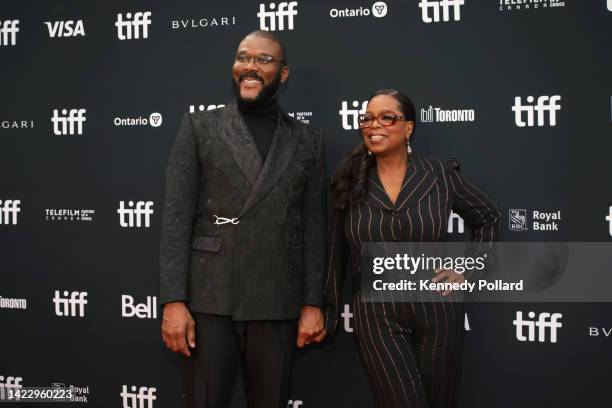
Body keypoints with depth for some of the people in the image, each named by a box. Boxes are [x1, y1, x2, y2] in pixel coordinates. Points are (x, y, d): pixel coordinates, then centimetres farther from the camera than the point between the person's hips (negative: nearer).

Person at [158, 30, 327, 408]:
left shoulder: (307, 141, 9)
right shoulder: (199, 128, 4)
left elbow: (313, 228, 7)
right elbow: (177, 217, -1)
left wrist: (313, 304, 2)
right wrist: (173, 301, -9)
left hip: (277, 305, 2)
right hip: (209, 300, -1)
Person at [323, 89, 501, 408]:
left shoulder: (440, 174, -2)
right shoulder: (350, 181, 0)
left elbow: (489, 218, 12)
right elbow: (336, 252, 6)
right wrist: (329, 313, 8)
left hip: (436, 309, 1)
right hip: (376, 314, -1)